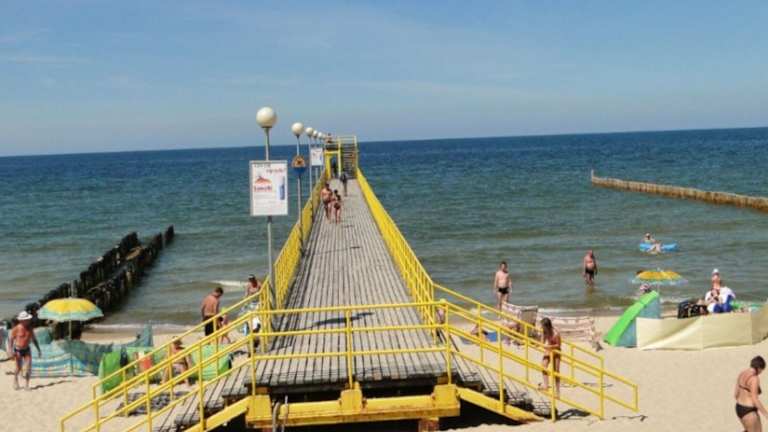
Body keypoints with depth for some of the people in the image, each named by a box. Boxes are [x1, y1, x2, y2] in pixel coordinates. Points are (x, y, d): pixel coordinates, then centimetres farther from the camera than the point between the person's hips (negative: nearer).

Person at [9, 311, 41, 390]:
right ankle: (15, 378, 31)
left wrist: (38, 350, 10)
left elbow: (34, 339, 12)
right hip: (18, 350, -3)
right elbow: (11, 339, -9)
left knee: (28, 368, -7)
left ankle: (26, 385, -2)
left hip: (27, 350, 3)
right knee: (19, 368, 0)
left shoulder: (30, 328, 3)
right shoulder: (16, 328, -11)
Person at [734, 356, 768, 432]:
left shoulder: (742, 374, 5)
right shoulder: (754, 378, -22)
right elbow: (755, 400, -24)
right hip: (749, 412, -8)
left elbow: (736, 394, 12)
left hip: (739, 408, 9)